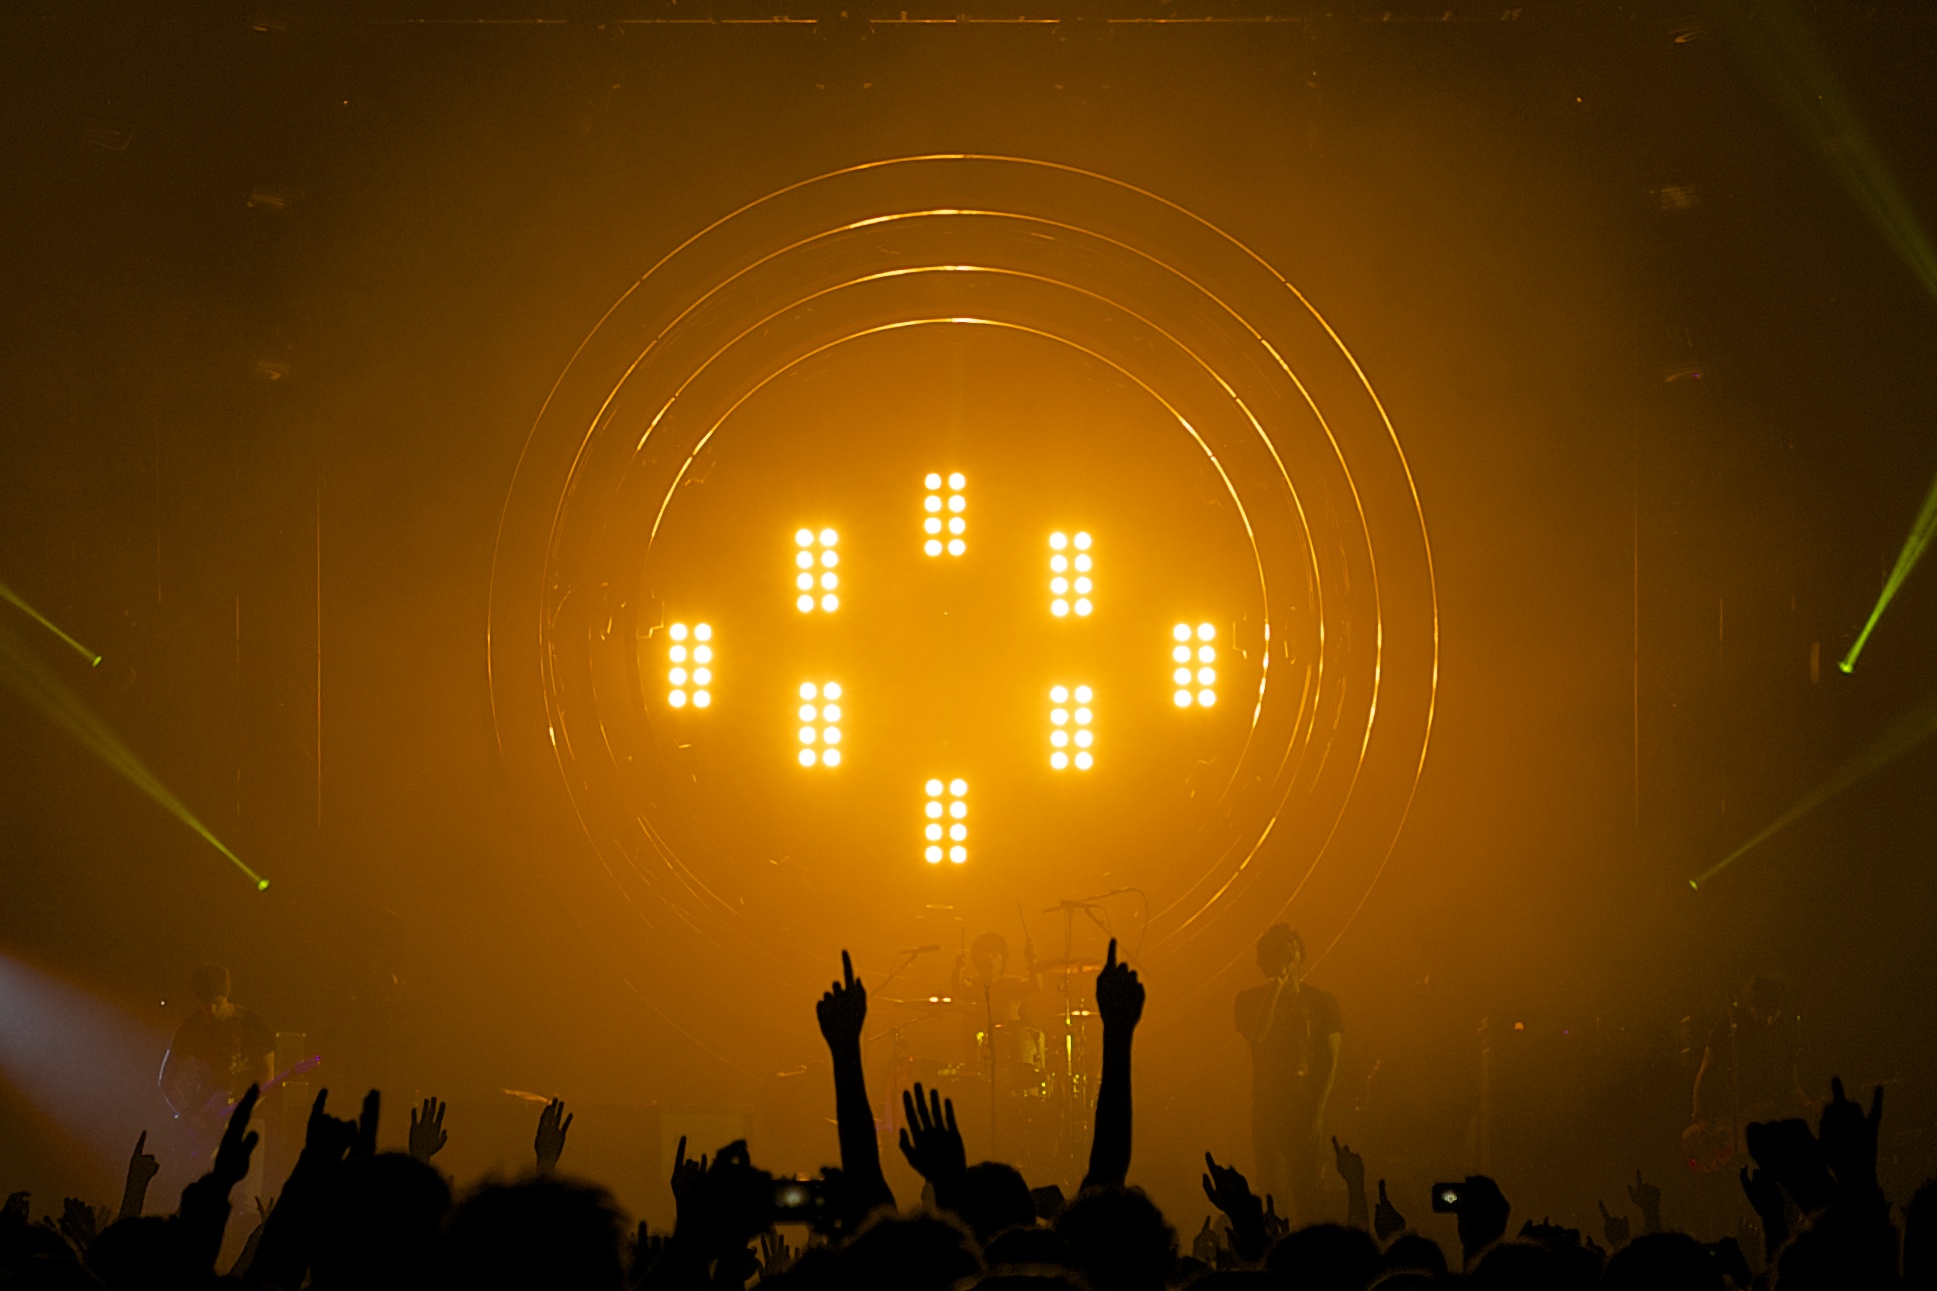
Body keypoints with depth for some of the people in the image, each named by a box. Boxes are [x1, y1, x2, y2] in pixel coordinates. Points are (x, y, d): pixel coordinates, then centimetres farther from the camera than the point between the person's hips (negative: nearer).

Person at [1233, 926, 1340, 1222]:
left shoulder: (1322, 1001, 6)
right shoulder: (1250, 1000, 9)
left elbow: (1330, 1060, 2)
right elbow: (1256, 1035, -11)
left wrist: (1316, 1109, -9)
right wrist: (1276, 987, -10)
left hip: (1305, 1109, -1)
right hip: (1266, 1109, 1)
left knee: (1304, 1191, -7)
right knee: (1270, 1187, -2)